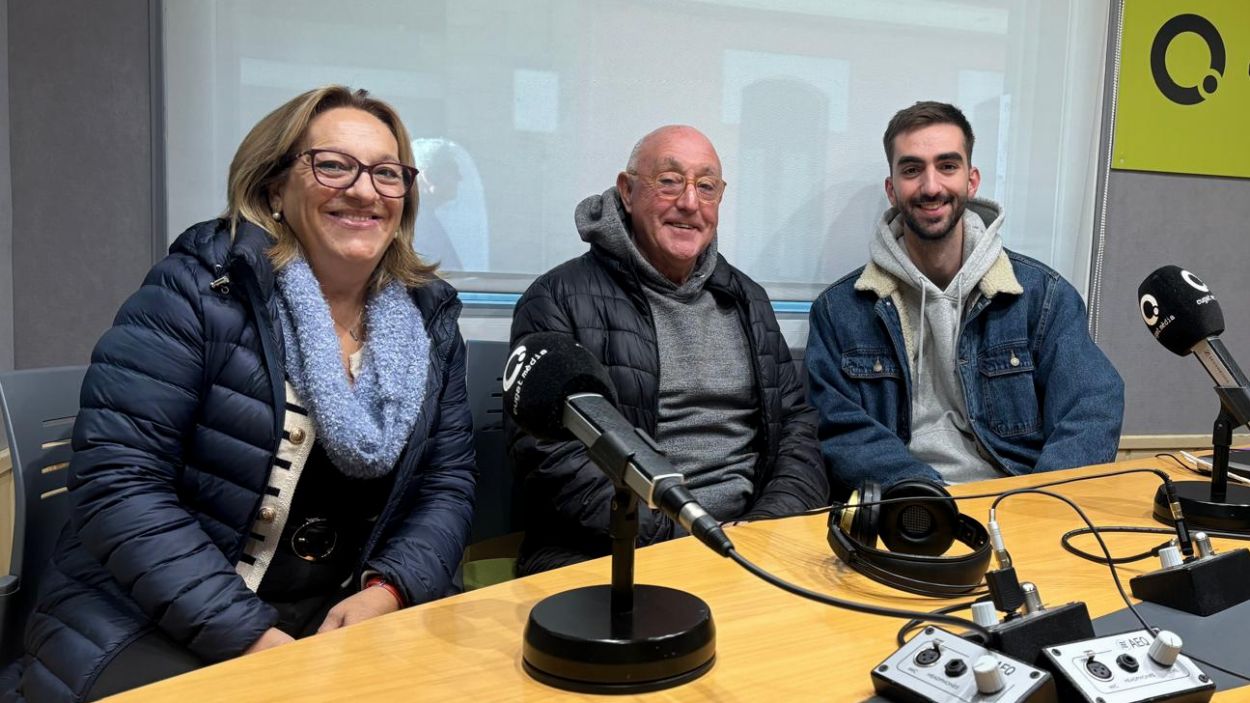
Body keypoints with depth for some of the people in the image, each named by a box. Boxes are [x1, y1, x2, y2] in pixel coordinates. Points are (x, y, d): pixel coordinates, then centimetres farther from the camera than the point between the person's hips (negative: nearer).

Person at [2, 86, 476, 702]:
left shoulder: (428, 319, 3)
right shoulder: (199, 289, -11)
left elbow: (447, 481, 4)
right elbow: (118, 481, -16)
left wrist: (389, 589, -14)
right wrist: (249, 636, -22)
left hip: (347, 617, 4)